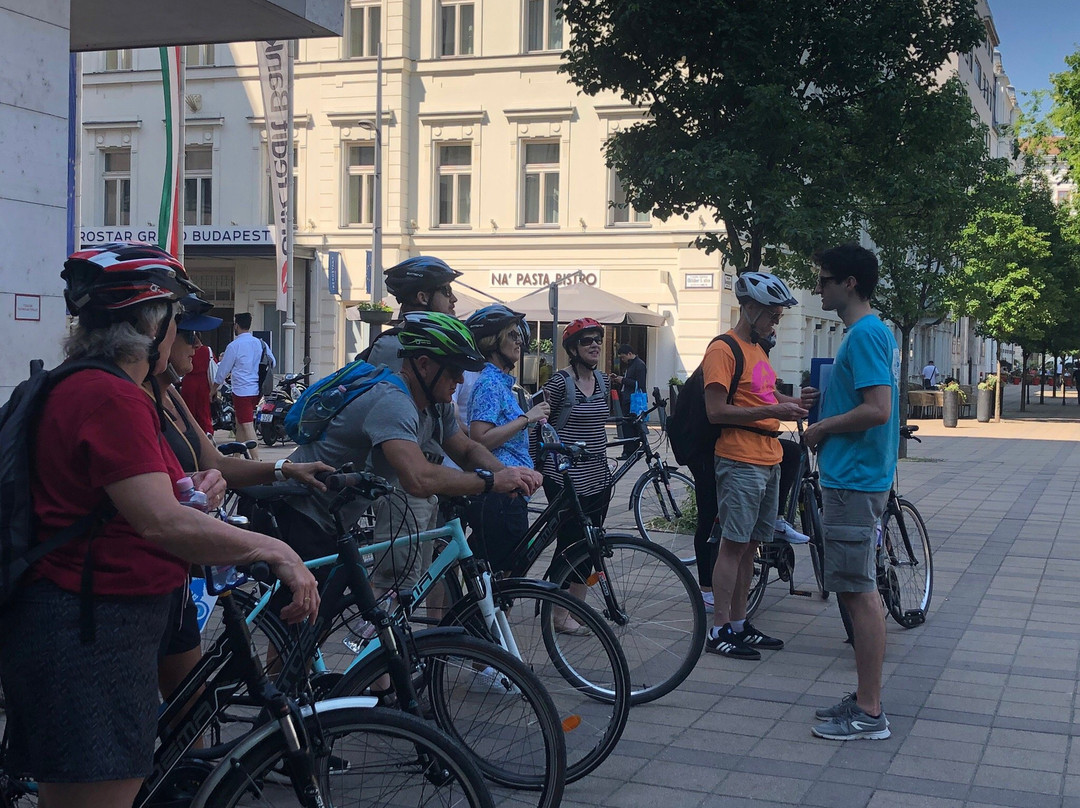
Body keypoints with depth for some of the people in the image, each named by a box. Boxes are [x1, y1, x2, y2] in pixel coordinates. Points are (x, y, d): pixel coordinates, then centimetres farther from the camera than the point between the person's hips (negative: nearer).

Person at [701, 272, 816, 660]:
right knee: (733, 544, -6)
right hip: (740, 461, -9)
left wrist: (792, 401, 5)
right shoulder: (723, 350, -11)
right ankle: (720, 630, -1)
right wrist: (772, 410, -19)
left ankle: (739, 623, 19)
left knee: (749, 545, 12)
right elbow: (717, 411, -17)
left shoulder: (758, 349, 19)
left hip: (768, 459, 9)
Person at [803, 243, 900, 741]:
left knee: (859, 593, -6)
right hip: (855, 477, 11)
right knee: (858, 591, 14)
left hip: (853, 482, -11)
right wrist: (824, 407, 13)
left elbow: (877, 410, -25)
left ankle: (869, 714, 0)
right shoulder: (877, 331, 16)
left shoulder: (864, 334, -16)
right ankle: (865, 698, 22)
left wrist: (820, 429, -13)